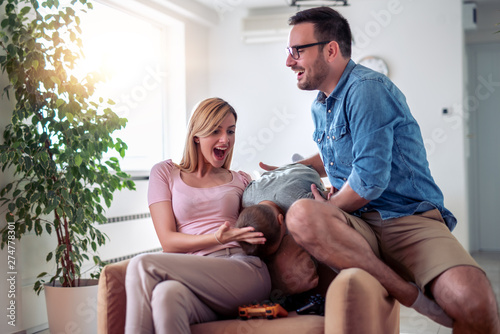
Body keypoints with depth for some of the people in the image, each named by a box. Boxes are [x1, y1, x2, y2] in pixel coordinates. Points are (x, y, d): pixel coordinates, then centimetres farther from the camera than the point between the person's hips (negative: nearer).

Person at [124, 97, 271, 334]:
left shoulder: (241, 181, 24)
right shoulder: (164, 173, 19)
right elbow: (168, 241, 6)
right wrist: (216, 238, -12)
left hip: (246, 272, 0)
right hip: (196, 276, 0)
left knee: (142, 265, -25)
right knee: (166, 294, -39)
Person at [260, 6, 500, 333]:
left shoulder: (367, 88, -11)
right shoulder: (320, 106, 18)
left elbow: (370, 179, -19)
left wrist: (329, 208, -2)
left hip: (407, 218, -6)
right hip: (358, 223, 7)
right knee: (300, 215, -31)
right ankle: (409, 293, -23)